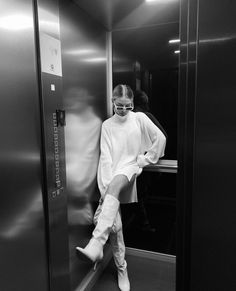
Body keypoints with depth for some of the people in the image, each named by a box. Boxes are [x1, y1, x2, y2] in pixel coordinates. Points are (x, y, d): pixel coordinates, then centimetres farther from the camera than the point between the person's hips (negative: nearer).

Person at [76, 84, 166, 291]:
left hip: (129, 168, -2)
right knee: (114, 223, -1)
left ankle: (96, 244, -41)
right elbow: (105, 156, -5)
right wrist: (106, 184, -15)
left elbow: (160, 138, 6)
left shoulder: (140, 118, 2)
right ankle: (122, 270, 19)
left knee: (115, 185, -38)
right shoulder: (107, 125, 4)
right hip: (111, 175, 2)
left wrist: (146, 158, 3)